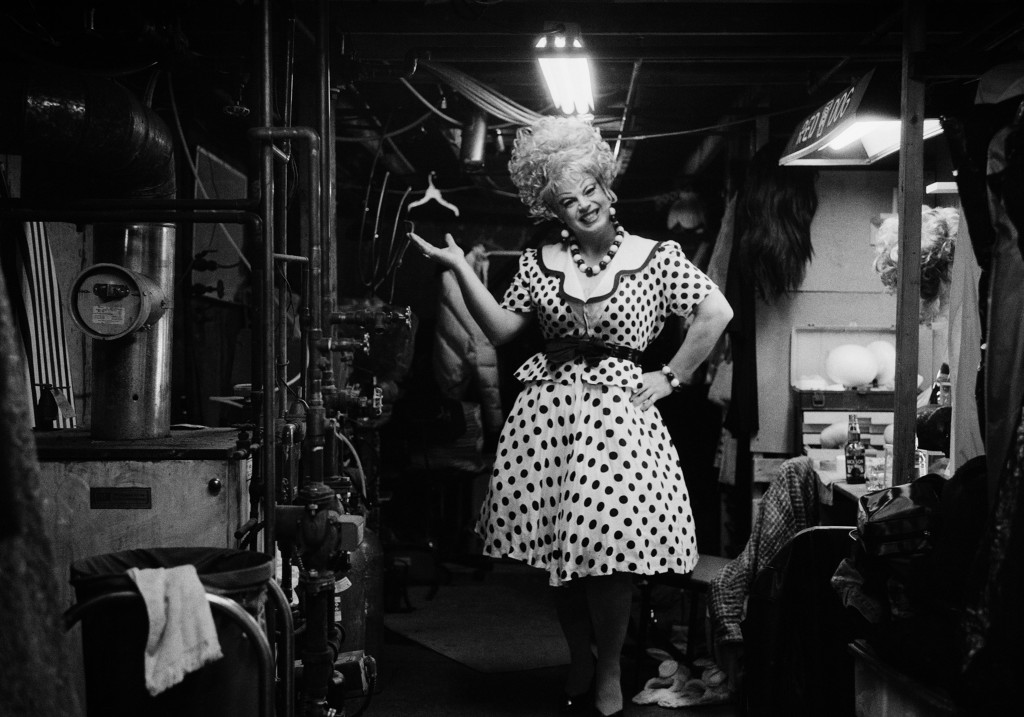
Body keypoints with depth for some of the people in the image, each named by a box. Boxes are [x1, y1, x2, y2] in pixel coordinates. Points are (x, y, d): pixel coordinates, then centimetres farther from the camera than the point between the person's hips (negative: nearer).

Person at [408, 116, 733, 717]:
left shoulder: (657, 257, -1)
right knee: (559, 550, 8)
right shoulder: (540, 263, 8)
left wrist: (670, 378, -2)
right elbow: (502, 328, 6)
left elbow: (718, 314, -2)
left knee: (609, 549, -10)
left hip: (618, 410, -3)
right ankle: (581, 664, 28)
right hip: (548, 412, 4)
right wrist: (460, 267, 0)